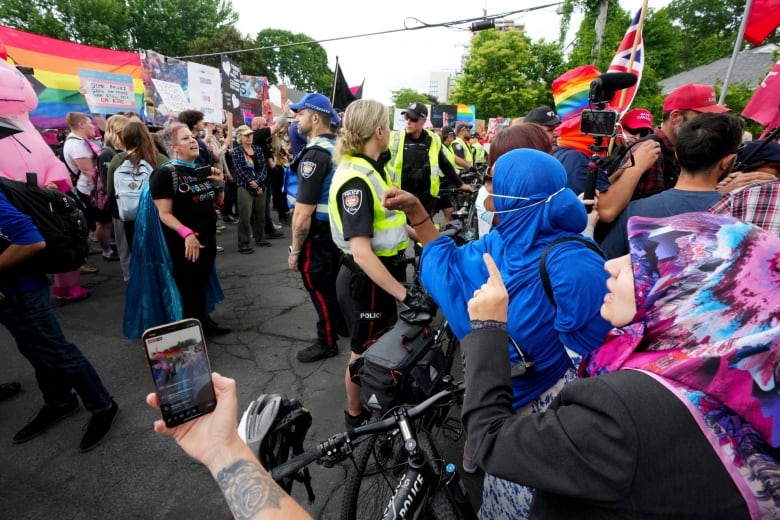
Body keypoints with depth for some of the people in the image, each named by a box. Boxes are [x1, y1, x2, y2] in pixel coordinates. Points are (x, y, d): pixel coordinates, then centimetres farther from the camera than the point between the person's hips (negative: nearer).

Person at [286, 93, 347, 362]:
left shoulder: (315, 154, -23)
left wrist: (295, 249, -17)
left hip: (318, 234, -9)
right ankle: (344, 325, 43)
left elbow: (304, 212, -26)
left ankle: (327, 342, 24)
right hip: (338, 227, 9)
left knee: (319, 289, 7)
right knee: (334, 282, 24)